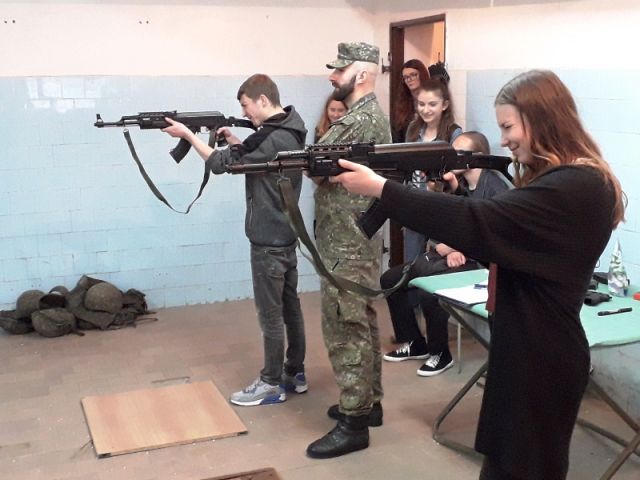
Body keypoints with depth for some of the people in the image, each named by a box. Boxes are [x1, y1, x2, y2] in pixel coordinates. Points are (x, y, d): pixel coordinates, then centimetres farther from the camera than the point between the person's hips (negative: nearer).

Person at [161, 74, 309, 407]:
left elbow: (221, 164, -17)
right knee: (289, 305, 15)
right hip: (285, 235, 10)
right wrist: (236, 142, 6)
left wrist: (187, 134, -7)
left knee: (270, 312, -1)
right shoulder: (287, 132, 9)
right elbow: (254, 158, 19)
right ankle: (294, 373, 25)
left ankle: (271, 384, 9)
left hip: (269, 240, -10)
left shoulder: (273, 139, -21)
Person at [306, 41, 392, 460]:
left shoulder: (358, 121, -18)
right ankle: (368, 403, 27)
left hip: (346, 245, -11)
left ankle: (354, 422, 1)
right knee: (363, 324, 16)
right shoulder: (375, 114, 15)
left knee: (345, 331, -5)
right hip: (361, 239, 11)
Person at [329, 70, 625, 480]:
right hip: (526, 352, 10)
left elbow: (479, 224, -31)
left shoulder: (575, 188, -23)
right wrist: (450, 192, -7)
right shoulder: (561, 180, 11)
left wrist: (379, 188, -27)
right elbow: (496, 235, 9)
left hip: (541, 360, -10)